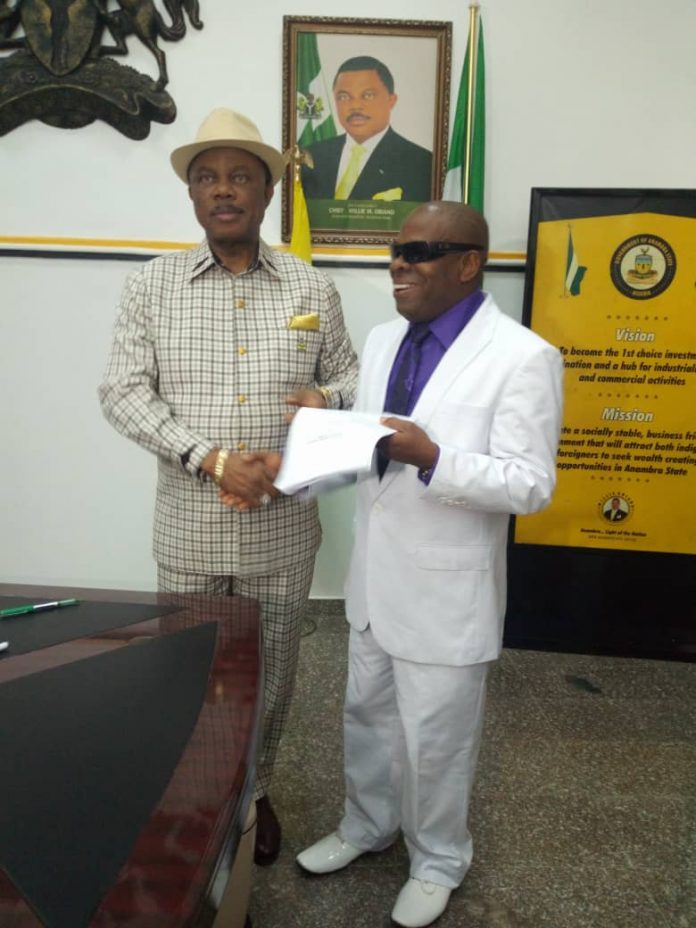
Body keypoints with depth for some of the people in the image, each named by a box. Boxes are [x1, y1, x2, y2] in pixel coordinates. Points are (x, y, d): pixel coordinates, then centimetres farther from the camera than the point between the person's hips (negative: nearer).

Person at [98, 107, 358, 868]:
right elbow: (122, 392, -7)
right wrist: (210, 458, -19)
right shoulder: (152, 286, -1)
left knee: (271, 672, 16)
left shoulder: (312, 288, 2)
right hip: (188, 528, 0)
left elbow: (348, 377, 9)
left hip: (283, 529, 1)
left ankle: (254, 792, 43)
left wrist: (326, 398, -16)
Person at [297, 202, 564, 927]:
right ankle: (366, 825, 50)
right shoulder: (382, 341, 6)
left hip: (445, 590, -6)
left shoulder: (522, 357, -16)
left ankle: (438, 860, 41)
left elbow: (531, 486, -18)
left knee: (436, 737, 14)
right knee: (367, 715, 24)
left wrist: (433, 458, -31)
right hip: (374, 577, 7)